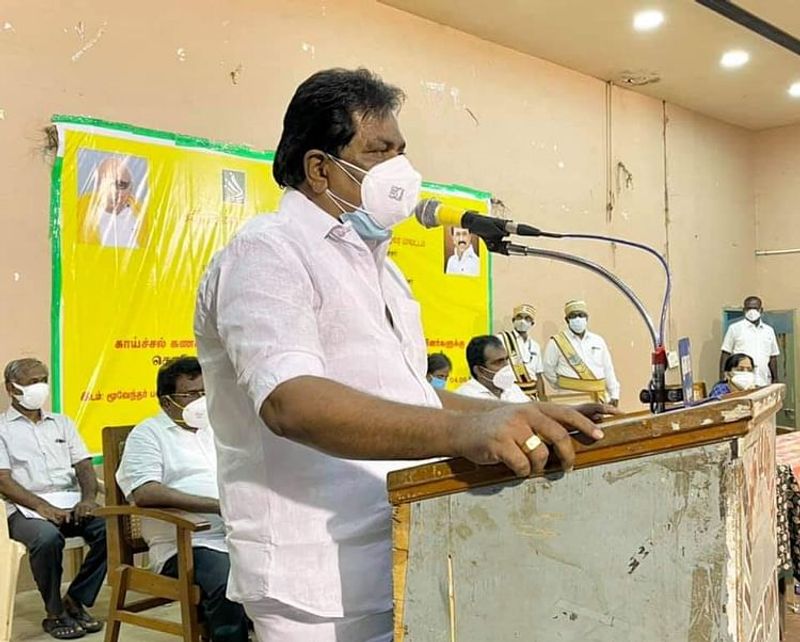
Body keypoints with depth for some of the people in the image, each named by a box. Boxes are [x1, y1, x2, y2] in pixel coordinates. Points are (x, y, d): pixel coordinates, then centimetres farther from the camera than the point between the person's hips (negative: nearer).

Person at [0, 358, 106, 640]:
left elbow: (83, 465, 12)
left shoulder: (62, 423, 20)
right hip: (26, 509, -4)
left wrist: (88, 497, -11)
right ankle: (55, 613, -12)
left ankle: (75, 600, -6)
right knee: (47, 538, -36)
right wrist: (43, 506, -20)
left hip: (70, 503, 4)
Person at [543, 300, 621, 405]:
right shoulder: (556, 342, 2)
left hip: (599, 400, 4)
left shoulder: (598, 341, 15)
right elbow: (548, 369, 5)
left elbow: (608, 369, 17)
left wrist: (614, 395, 12)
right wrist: (563, 387, 4)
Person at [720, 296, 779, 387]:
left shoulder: (769, 330, 16)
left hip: (764, 383, 4)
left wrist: (775, 379, 14)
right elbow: (725, 354, 3)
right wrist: (722, 380, -5)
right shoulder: (735, 328, 4)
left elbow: (773, 357, 19)